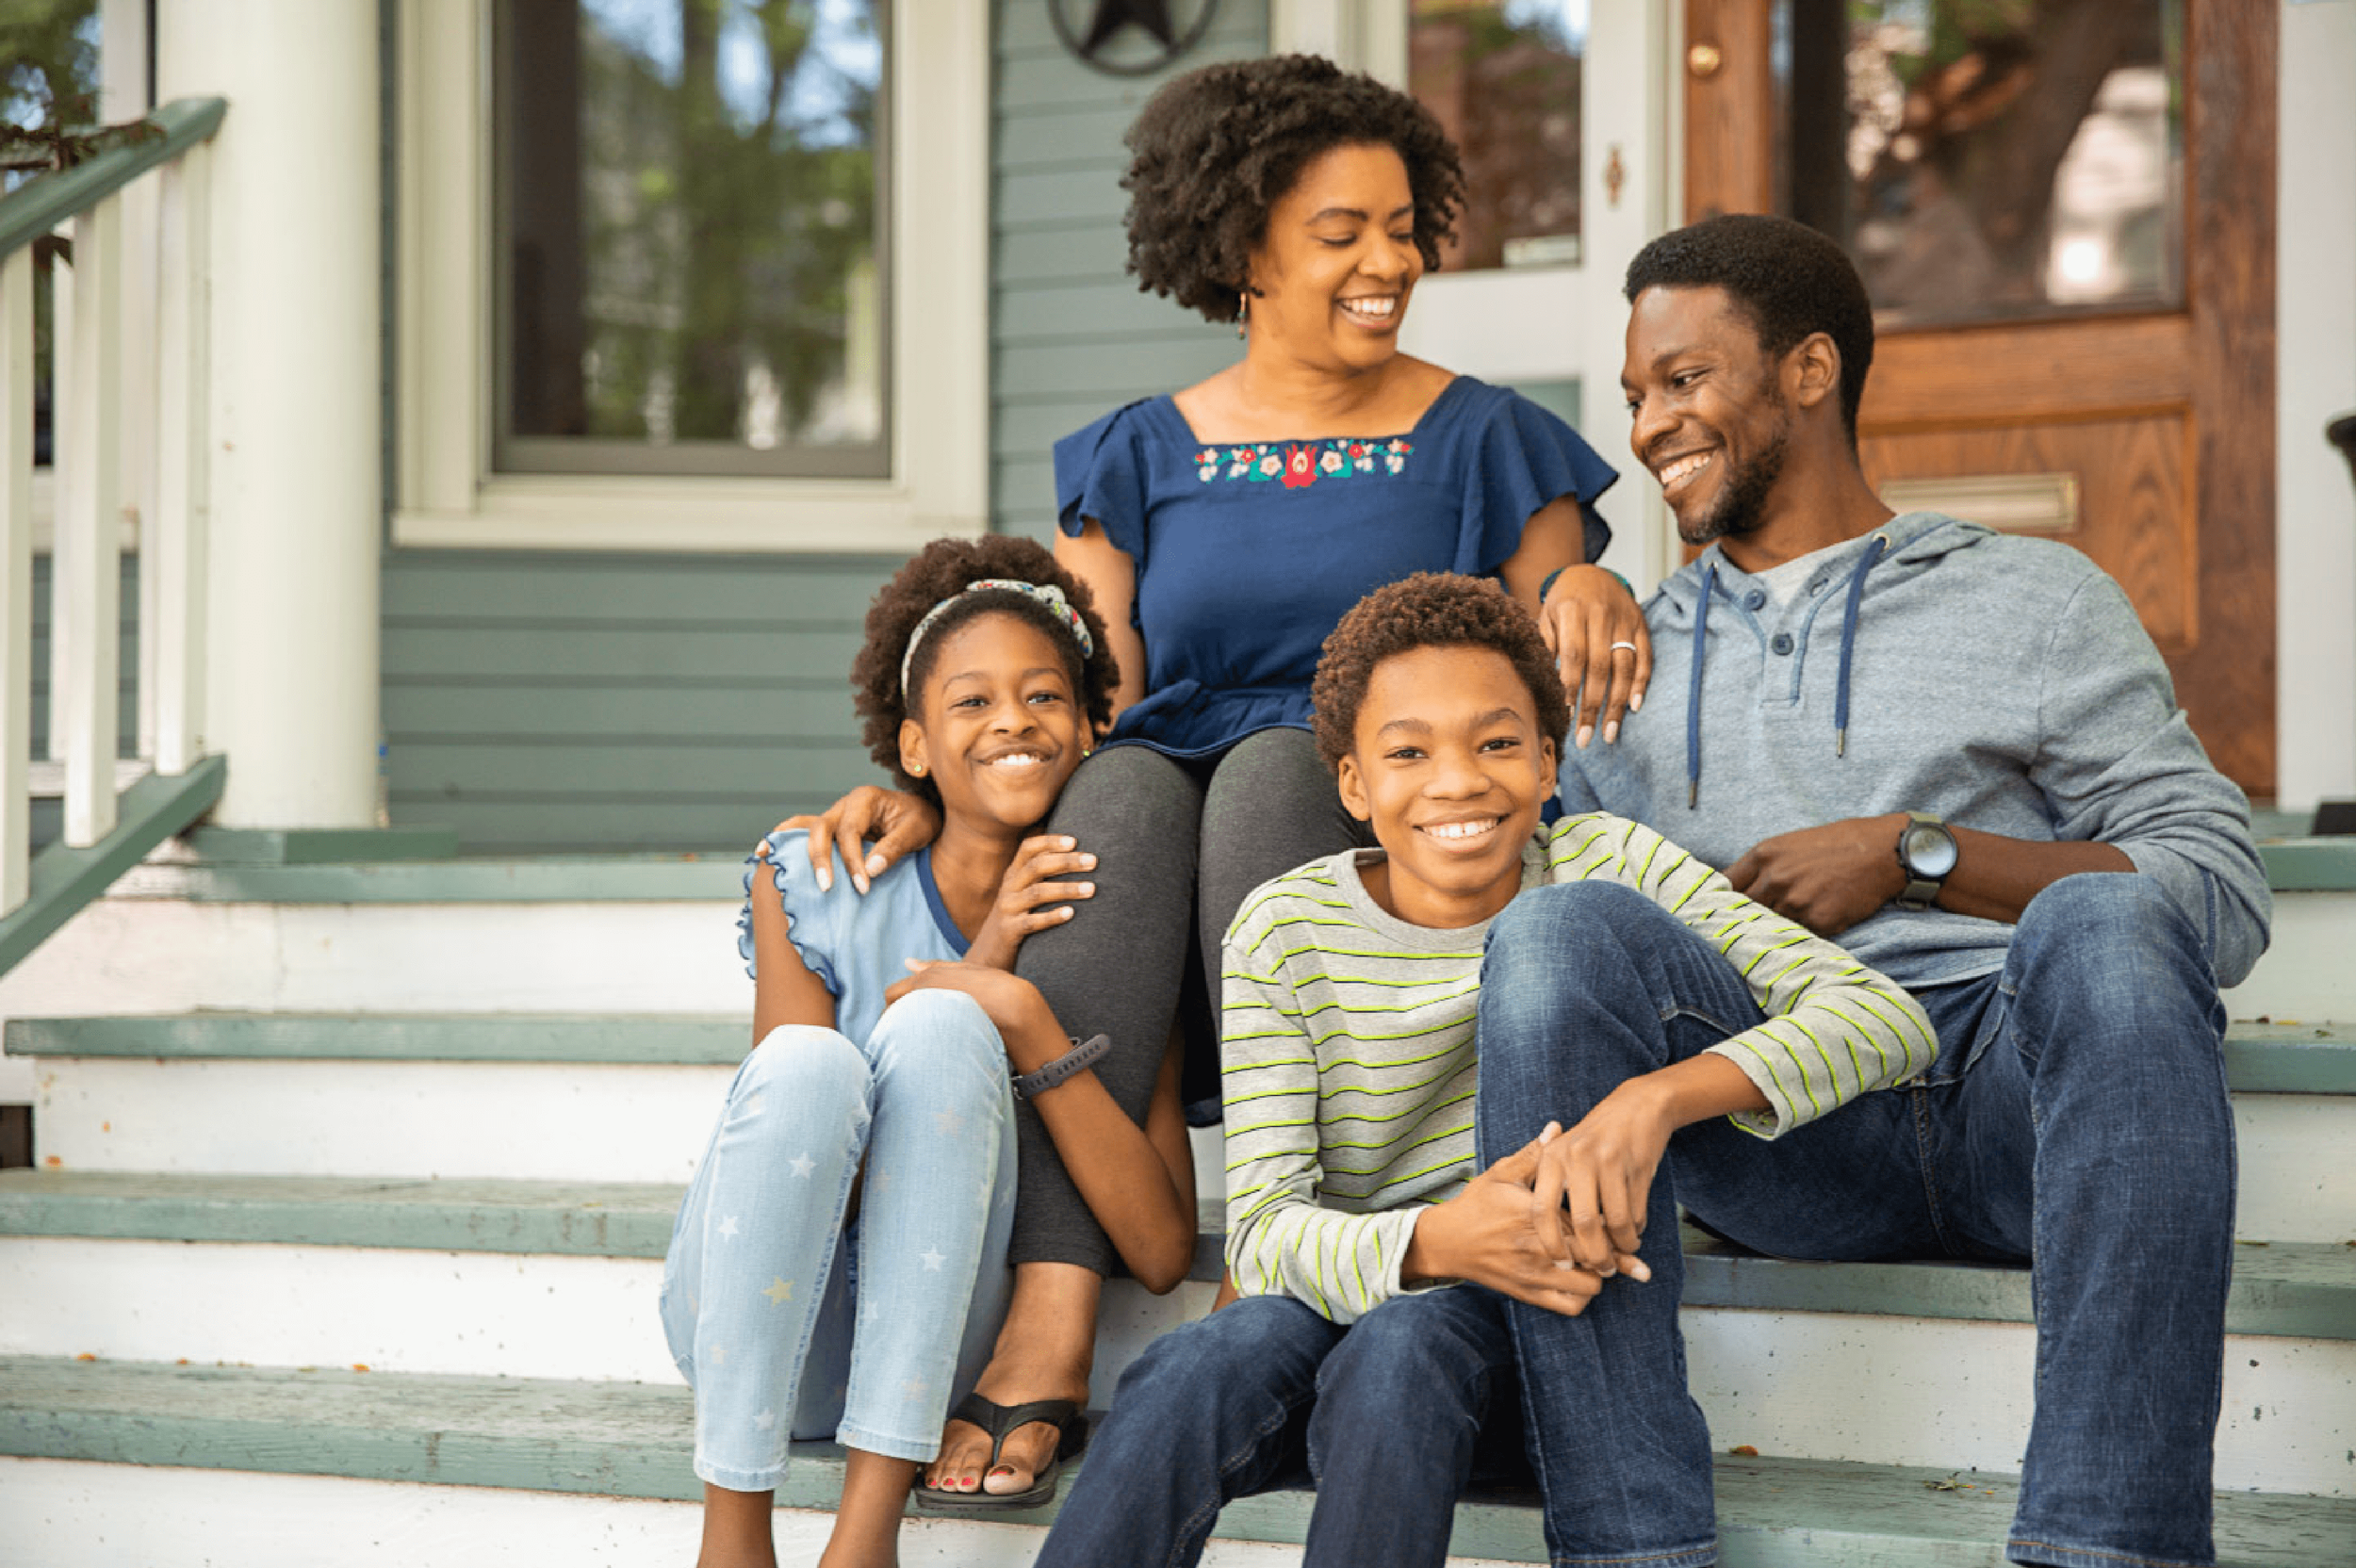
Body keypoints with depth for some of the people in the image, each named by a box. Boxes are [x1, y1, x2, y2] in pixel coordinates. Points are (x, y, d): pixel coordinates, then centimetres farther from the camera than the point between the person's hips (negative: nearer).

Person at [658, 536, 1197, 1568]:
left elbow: (1163, 1251, -12)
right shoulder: (810, 889, -3)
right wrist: (977, 968, -16)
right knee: (807, 1058, -30)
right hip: (753, 1332, 0)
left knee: (934, 1030, -26)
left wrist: (1019, 1019, -20)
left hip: (933, 1347, 0)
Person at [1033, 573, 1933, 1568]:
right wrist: (1436, 1242, -32)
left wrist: (1655, 1097, -33)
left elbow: (1885, 1019, -16)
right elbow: (1263, 1232, -11)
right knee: (1198, 1371, -31)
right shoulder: (1286, 933, -3)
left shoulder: (1605, 870, -4)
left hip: (1545, 1325, 0)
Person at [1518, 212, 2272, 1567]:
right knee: (1552, 932, -27)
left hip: (2020, 1095, -2)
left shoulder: (2031, 598, 18)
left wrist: (1916, 854, -3)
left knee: (2101, 926, -35)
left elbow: (2226, 896, 8)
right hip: (1777, 1125, 2)